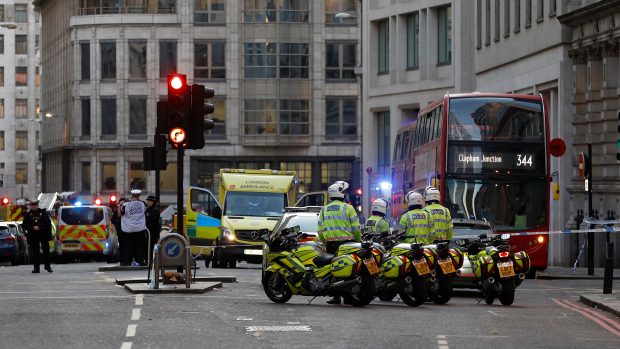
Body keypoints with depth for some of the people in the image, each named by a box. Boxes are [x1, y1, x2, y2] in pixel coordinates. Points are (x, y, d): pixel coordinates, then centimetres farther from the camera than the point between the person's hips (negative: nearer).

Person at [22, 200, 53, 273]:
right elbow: (24, 225, 2)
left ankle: (47, 266, 16)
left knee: (46, 251, 4)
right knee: (35, 252, 0)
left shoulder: (43, 213, 4)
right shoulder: (28, 215, 6)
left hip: (44, 235, 0)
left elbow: (48, 223, 3)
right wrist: (33, 228, -13)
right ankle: (36, 267, 3)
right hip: (33, 236, 0)